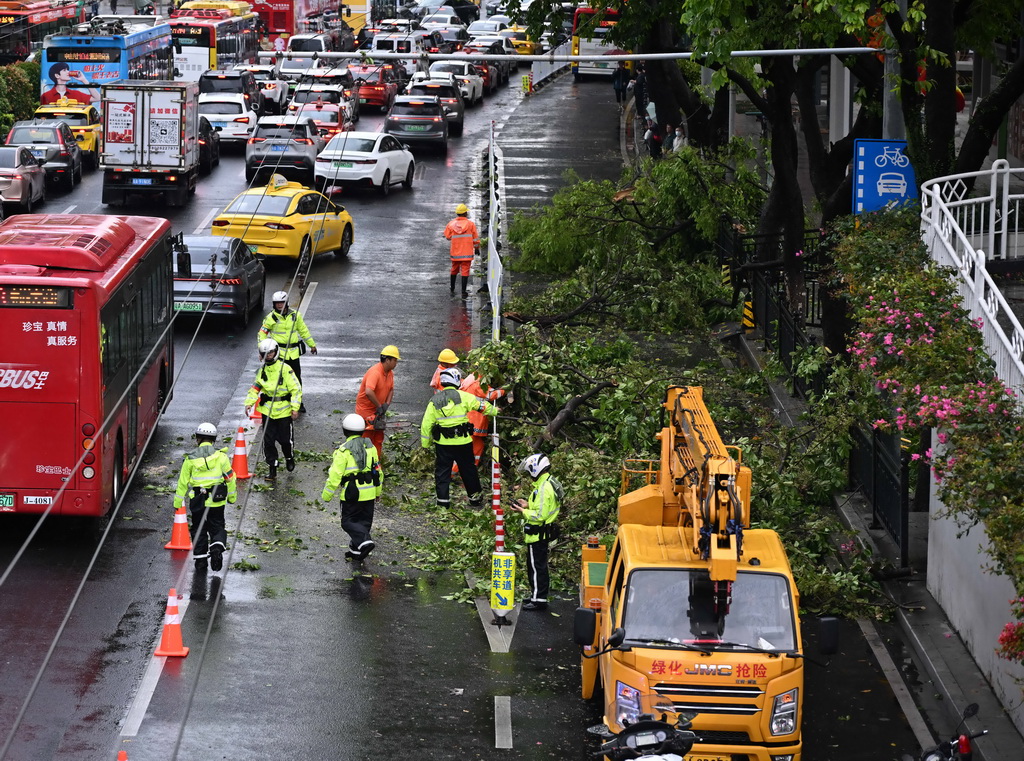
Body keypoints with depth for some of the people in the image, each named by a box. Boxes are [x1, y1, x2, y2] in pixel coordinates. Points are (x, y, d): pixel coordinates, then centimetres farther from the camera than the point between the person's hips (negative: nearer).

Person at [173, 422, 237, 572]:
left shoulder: (190, 458, -3)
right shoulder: (221, 456, -3)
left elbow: (183, 482, 1)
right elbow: (230, 477, 2)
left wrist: (177, 503, 9)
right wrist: (231, 497, 15)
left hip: (197, 501, 0)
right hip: (217, 500, 0)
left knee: (199, 530, 13)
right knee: (217, 527, 11)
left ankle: (200, 559, 12)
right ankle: (217, 548, -15)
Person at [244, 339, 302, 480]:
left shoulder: (285, 369, -11)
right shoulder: (262, 371, 5)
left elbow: (296, 389, -9)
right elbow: (255, 388, 12)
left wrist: (295, 408, -13)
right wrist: (249, 403, -4)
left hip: (284, 411, -4)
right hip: (267, 410, 4)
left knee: (285, 439, 4)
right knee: (268, 440, 2)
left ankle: (289, 458, 36)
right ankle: (272, 469, 10)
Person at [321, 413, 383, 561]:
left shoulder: (344, 451, -12)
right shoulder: (370, 447, 6)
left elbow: (335, 475, -13)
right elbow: (378, 471, 13)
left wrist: (326, 496, -3)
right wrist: (378, 492, 26)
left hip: (352, 494, -5)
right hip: (369, 493, 5)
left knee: (349, 521, 4)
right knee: (364, 521, 15)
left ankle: (364, 541, -19)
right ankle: (356, 551, 20)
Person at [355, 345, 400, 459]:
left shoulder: (390, 373, 2)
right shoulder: (375, 372, -28)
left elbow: (391, 389, 15)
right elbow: (369, 392, -41)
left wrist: (387, 404, -3)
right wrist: (379, 406, -30)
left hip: (378, 411, 9)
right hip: (365, 410, -9)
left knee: (378, 439, 15)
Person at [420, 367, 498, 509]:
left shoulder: (434, 401, -1)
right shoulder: (463, 396, -7)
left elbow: (426, 424, -1)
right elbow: (481, 405, 5)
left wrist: (425, 443, 8)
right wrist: (494, 411, 25)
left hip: (442, 443, 1)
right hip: (463, 442, -1)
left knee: (442, 472, 10)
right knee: (468, 470, 14)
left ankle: (442, 500, 6)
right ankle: (475, 498, 23)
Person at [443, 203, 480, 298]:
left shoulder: (451, 224, -3)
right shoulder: (470, 224, -8)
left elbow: (447, 236, 6)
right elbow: (475, 238, -2)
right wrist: (477, 248, 13)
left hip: (455, 253, 3)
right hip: (467, 253, -3)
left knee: (454, 269, 21)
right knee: (465, 271, -2)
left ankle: (452, 288, 35)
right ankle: (464, 291, -7)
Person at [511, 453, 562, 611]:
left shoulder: (544, 489, -23)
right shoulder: (551, 484, 10)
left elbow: (539, 515, -26)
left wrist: (523, 511, -15)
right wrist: (528, 505, 11)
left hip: (537, 536, -10)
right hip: (544, 533, 10)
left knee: (537, 567, -3)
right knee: (538, 566, 19)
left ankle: (539, 600, 2)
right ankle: (537, 596, 28)